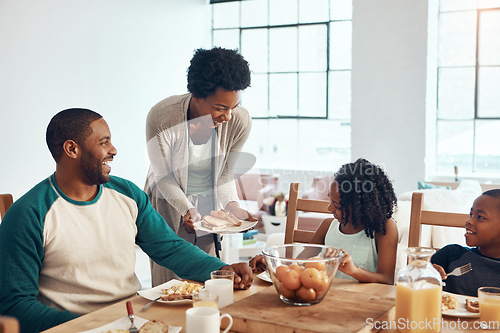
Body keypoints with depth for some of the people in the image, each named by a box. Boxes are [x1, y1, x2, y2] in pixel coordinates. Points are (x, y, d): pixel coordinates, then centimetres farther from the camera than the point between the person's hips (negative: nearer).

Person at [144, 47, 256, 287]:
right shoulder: (161, 117, -28)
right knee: (168, 283, 1)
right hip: (169, 203, -2)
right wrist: (187, 210, -28)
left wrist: (232, 205, -22)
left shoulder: (239, 121, -20)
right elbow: (164, 177, -15)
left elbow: (224, 173, -5)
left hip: (210, 204, 2)